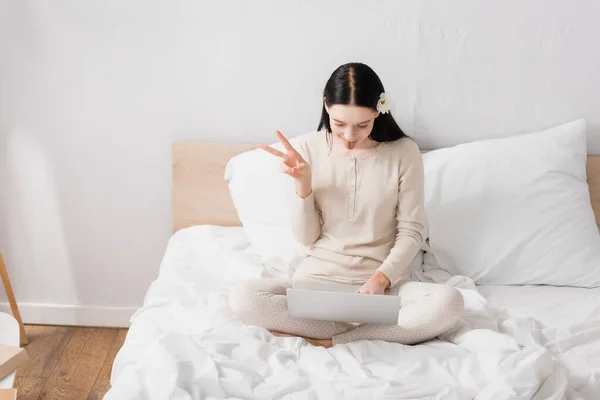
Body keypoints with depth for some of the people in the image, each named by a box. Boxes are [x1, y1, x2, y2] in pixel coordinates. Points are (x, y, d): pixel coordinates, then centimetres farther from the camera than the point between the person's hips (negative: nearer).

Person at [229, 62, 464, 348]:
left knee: (449, 302, -31)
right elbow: (306, 237, 0)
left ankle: (328, 343, -22)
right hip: (318, 277, 2)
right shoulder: (310, 148, -3)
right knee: (242, 297, -26)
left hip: (383, 281, -1)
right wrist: (303, 184, -16)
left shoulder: (404, 152, -6)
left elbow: (411, 232, -3)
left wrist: (381, 278, -19)